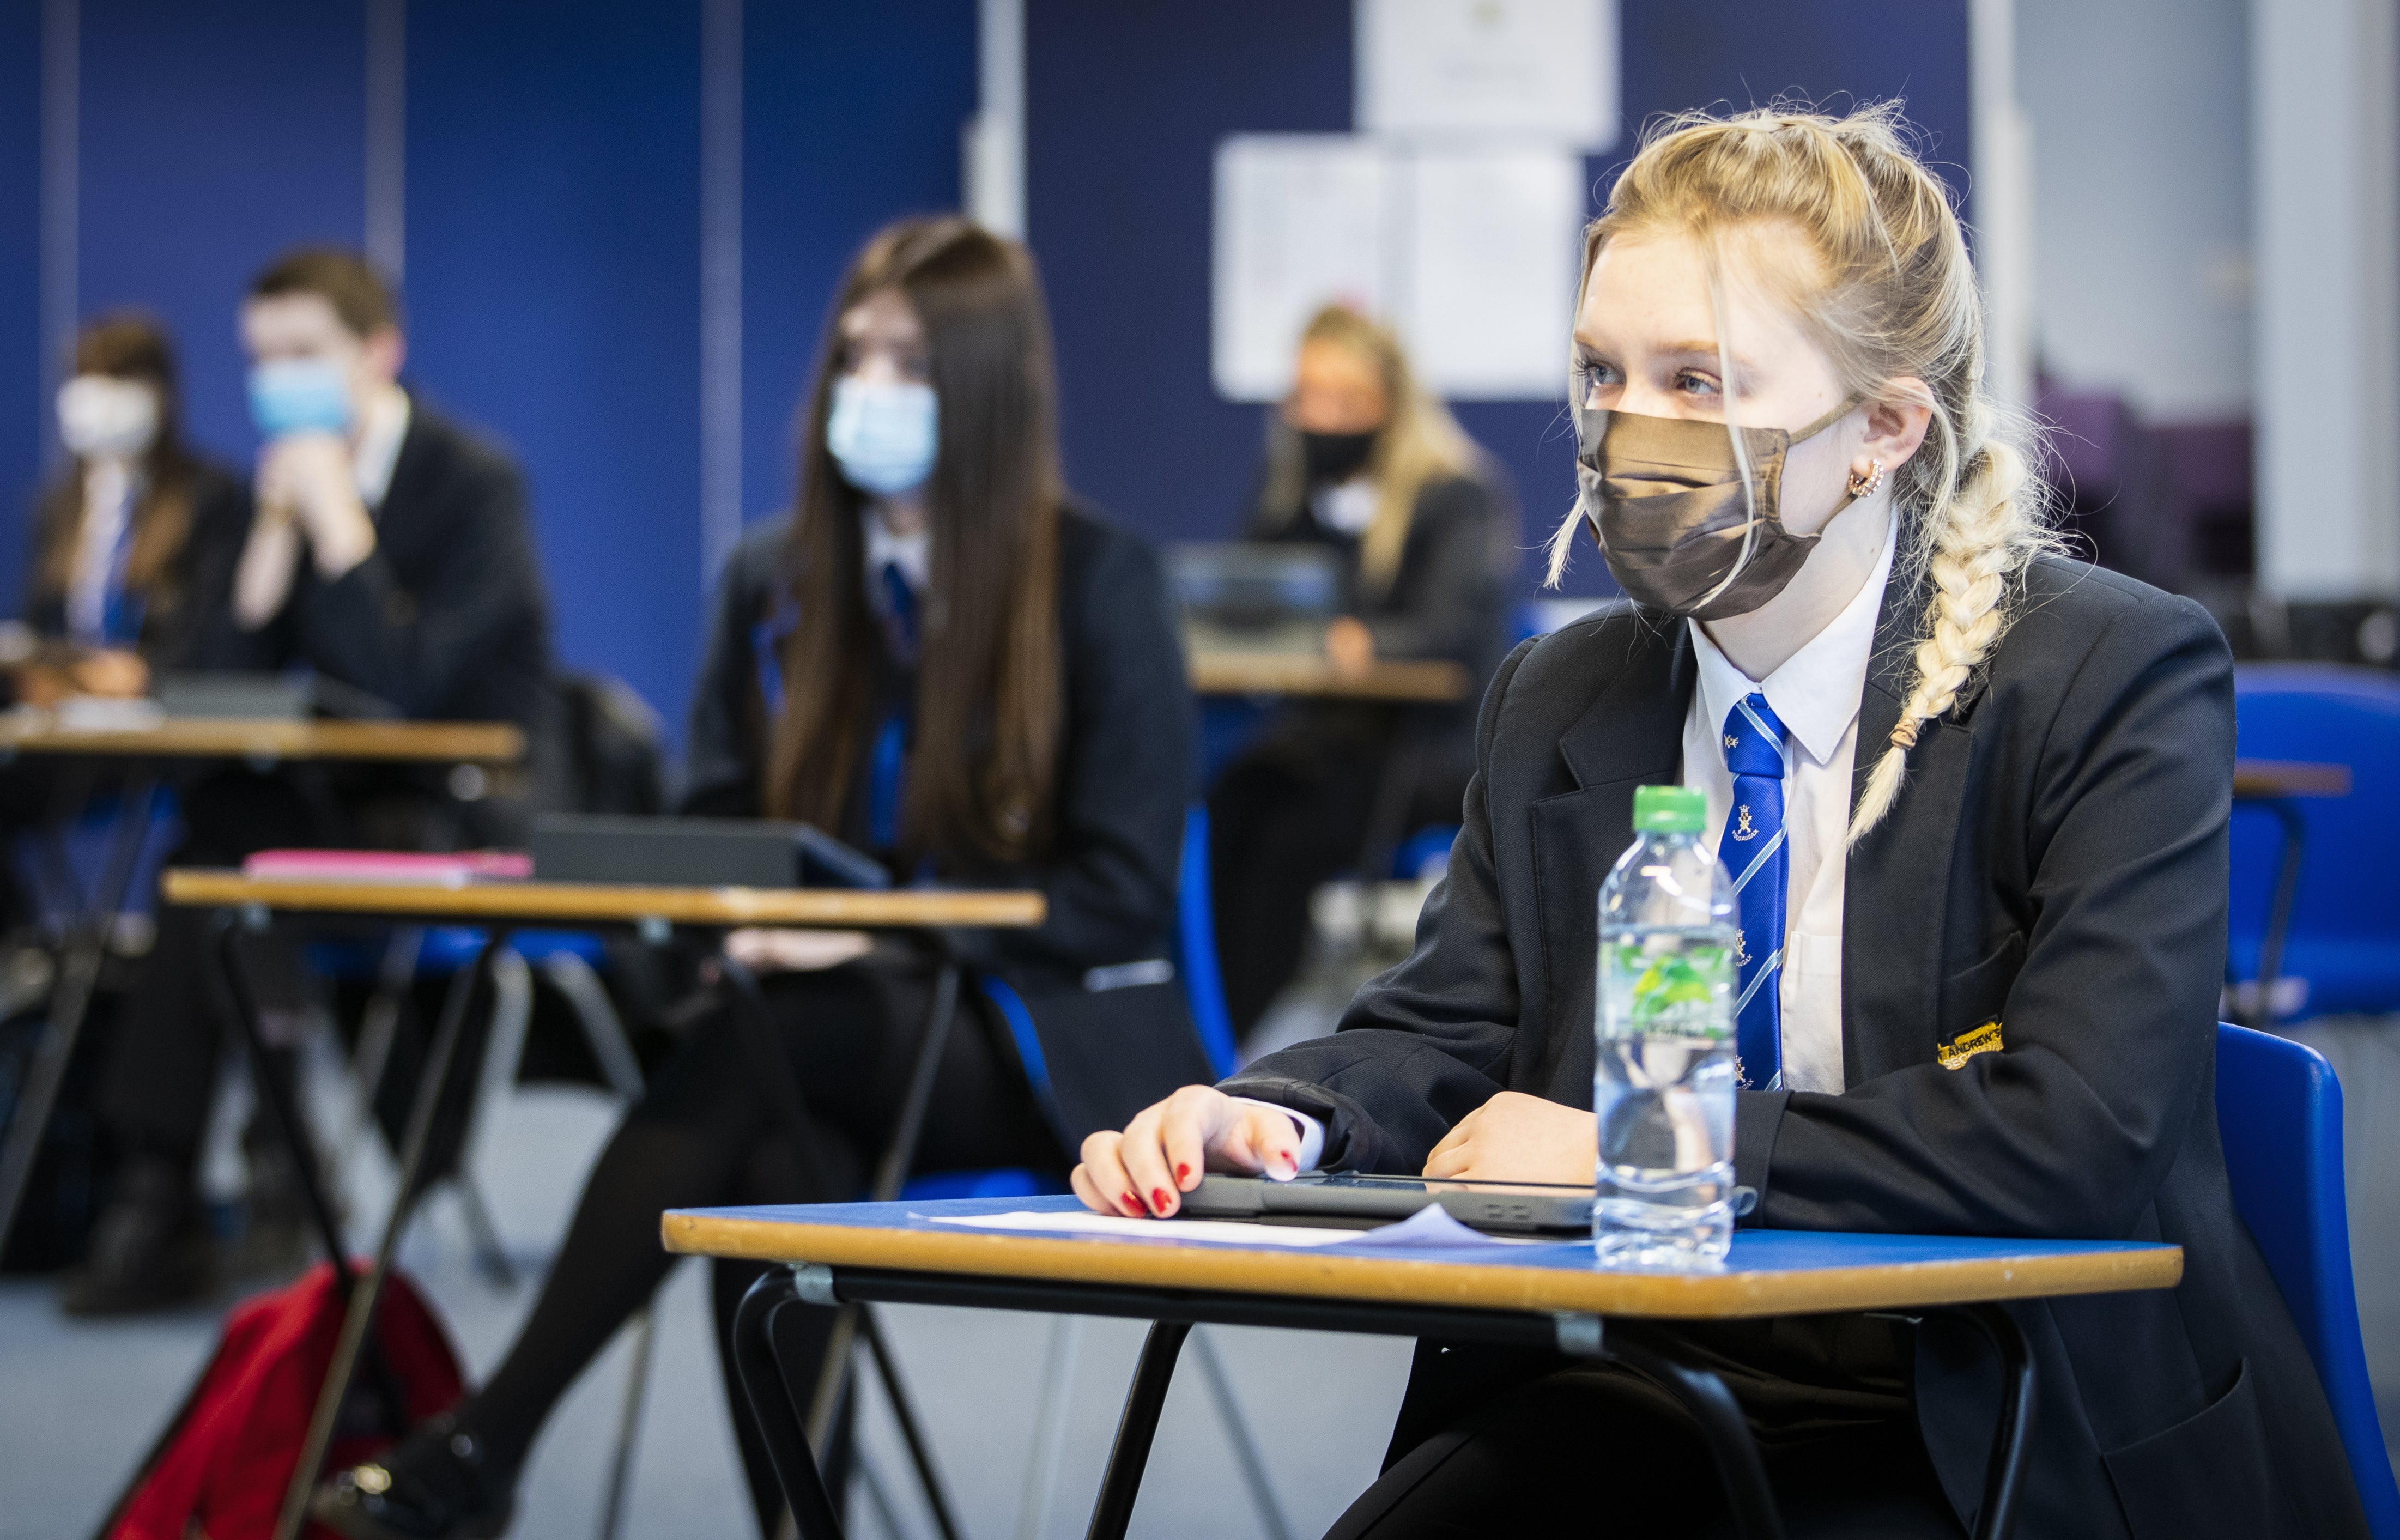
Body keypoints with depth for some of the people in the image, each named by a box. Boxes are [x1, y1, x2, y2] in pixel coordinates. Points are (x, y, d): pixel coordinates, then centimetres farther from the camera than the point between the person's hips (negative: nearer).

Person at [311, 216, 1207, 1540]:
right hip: (838, 1031, 4)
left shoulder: (1099, 582, -3)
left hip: (1042, 1041, -4)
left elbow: (1122, 887, -7)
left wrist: (881, 934, -19)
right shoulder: (774, 579, 11)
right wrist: (742, 920, -12)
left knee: (759, 1042, -33)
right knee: (777, 1150, -35)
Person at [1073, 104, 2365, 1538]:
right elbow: (1443, 1029, 10)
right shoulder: (1559, 704, 12)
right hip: (1643, 1397, 5)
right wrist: (1282, 1119, -15)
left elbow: (2080, 1133, -19)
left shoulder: (2118, 679, -8)